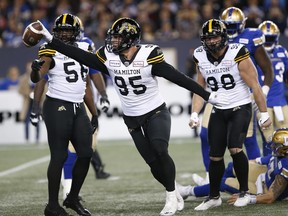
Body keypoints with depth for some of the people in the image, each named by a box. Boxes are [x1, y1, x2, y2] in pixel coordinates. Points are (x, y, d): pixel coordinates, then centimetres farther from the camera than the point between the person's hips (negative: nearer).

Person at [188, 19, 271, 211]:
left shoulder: (237, 55, -16)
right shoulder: (201, 58, -1)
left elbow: (255, 86, -11)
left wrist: (264, 114, -10)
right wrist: (195, 114, -3)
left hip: (241, 108, -5)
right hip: (219, 111, 5)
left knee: (235, 148, -21)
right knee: (215, 156, 5)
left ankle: (244, 192, -4)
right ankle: (214, 196, 21)